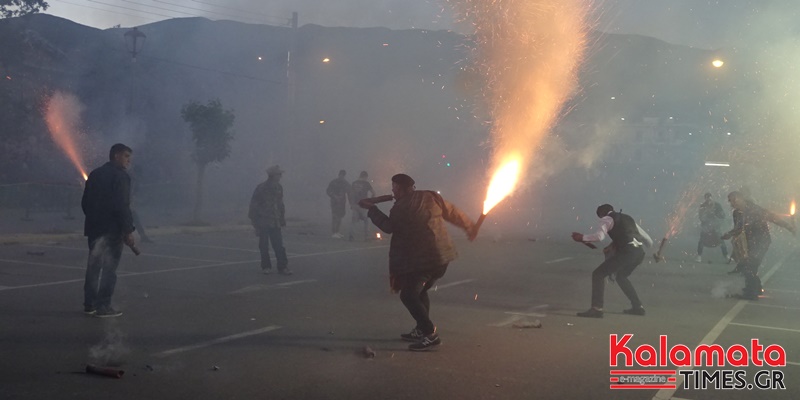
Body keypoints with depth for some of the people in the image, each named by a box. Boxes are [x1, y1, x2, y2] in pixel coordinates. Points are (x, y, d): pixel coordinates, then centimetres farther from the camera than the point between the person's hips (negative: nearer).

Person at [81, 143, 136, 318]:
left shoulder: (95, 174, 13)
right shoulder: (120, 176, -11)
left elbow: (85, 202, 15)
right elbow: (122, 206, -18)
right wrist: (128, 231, -16)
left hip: (94, 227, 8)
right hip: (112, 229, -7)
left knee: (94, 265, 15)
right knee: (109, 268, -2)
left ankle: (89, 304, 22)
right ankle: (103, 306, -1)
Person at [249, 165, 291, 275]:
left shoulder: (279, 188, 8)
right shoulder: (261, 188, -9)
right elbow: (254, 204, -6)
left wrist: (282, 218, 15)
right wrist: (254, 220, -8)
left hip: (275, 222, 4)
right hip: (263, 223, -4)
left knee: (279, 246, -2)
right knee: (264, 246, 4)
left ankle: (283, 267, -2)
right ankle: (266, 267, 14)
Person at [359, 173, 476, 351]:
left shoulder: (400, 207, -9)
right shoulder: (431, 197, 7)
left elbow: (388, 226, 7)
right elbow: (453, 213, 13)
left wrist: (371, 208, 17)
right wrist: (469, 226, 28)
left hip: (420, 259, -8)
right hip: (442, 255, 8)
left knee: (408, 295, -1)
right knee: (419, 291, 23)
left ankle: (430, 335, -7)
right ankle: (421, 330, 28)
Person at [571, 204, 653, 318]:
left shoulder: (607, 219, 11)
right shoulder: (628, 218, 33)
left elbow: (599, 236, -11)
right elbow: (648, 241, 34)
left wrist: (582, 238, 1)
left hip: (627, 252, -8)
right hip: (639, 252, 8)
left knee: (598, 274, -2)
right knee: (621, 276, 32)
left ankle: (597, 309, -12)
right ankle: (638, 307, 33)